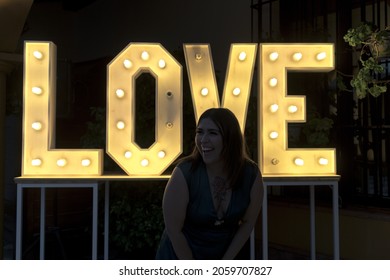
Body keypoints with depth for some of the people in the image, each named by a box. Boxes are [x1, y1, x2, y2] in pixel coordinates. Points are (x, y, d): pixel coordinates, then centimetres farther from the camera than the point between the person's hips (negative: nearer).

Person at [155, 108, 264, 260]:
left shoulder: (252, 175, -17)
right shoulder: (183, 174, -26)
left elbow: (248, 222, -5)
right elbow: (174, 230, -19)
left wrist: (225, 262, -4)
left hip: (224, 255, 3)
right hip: (180, 256, -2)